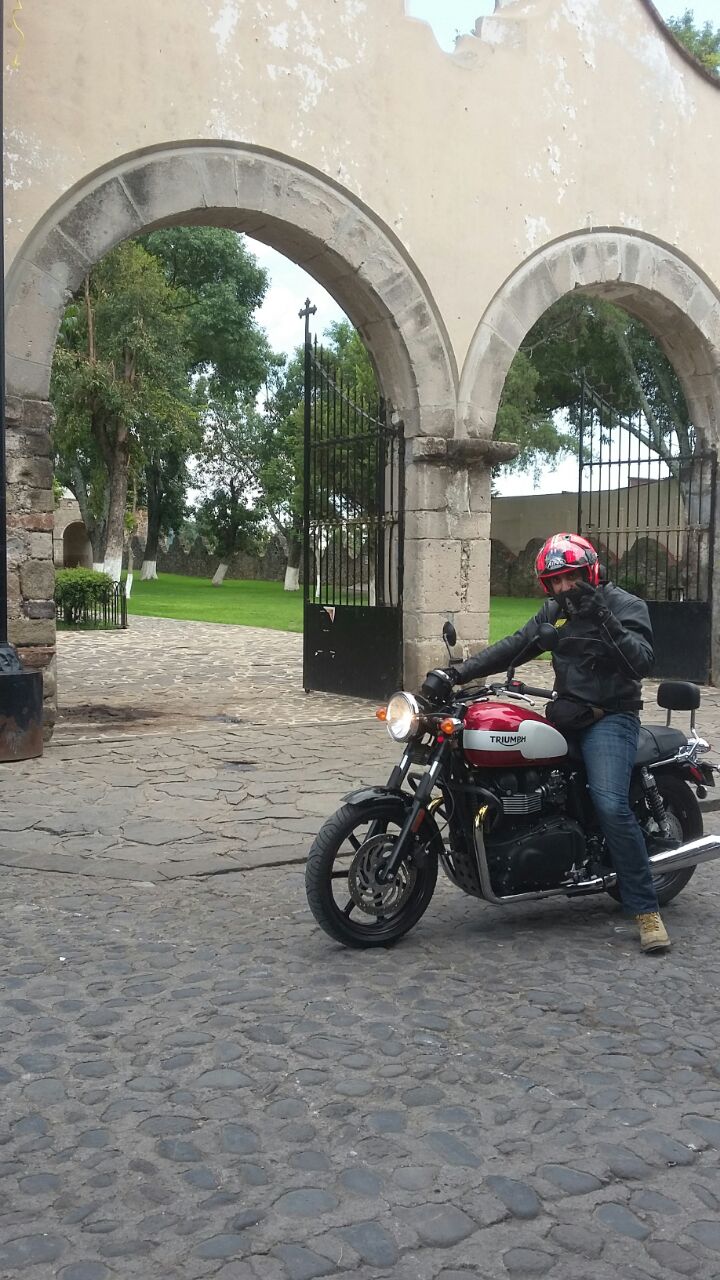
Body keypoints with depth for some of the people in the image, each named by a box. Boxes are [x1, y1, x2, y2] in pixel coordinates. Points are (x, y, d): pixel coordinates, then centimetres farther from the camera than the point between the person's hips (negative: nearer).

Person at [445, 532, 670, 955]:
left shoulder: (626, 605, -6)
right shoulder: (555, 611, 13)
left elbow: (643, 662, -20)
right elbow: (515, 646, 5)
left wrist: (604, 620, -29)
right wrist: (461, 672, -6)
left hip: (611, 717, -7)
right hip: (567, 714, 7)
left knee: (612, 806, -24)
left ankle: (647, 909, -15)